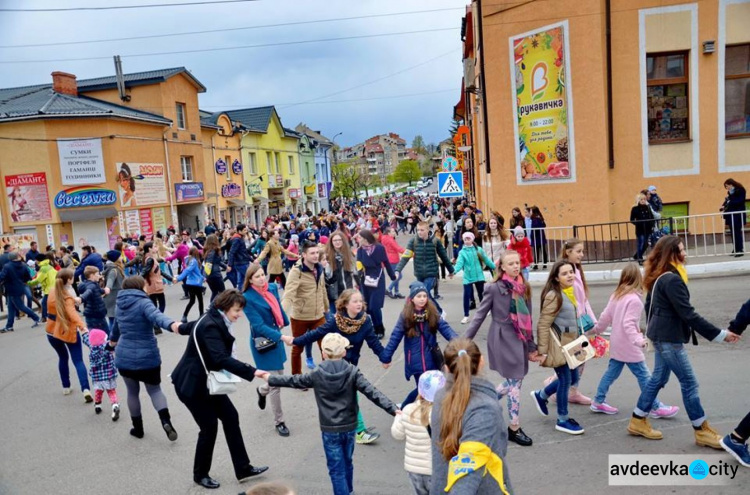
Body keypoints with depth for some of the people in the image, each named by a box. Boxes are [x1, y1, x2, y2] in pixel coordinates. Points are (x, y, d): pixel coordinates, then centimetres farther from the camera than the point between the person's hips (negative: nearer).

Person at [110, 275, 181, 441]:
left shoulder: (120, 305, 7)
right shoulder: (143, 303, -15)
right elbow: (156, 316, -38)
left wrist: (113, 338, 51)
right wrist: (171, 324, -59)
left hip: (125, 357, 5)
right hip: (147, 357, -4)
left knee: (132, 392, 21)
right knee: (155, 389, 14)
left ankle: (138, 428, 29)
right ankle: (166, 420, -7)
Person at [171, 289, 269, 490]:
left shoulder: (214, 320, 4)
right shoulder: (210, 326, -27)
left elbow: (191, 326, 24)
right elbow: (221, 359, -39)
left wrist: (180, 327, 46)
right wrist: (252, 372, -43)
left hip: (207, 381, 10)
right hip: (192, 384, -10)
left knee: (231, 417, 6)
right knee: (209, 426, -3)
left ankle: (243, 469, 14)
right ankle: (200, 474, 20)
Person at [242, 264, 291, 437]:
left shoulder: (272, 287, -3)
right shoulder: (247, 298, -20)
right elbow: (259, 326, -25)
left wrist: (285, 323, 22)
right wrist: (282, 337, -33)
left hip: (275, 337, 6)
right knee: (275, 383, -1)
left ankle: (262, 390, 53)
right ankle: (279, 422, 16)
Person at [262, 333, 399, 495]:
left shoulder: (317, 374, -9)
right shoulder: (352, 372, -10)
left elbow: (293, 381, 5)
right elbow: (372, 392, -18)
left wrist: (271, 379, 21)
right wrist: (393, 409, -22)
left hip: (330, 430, -2)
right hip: (350, 427, 3)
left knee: (337, 470, 6)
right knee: (347, 463, 24)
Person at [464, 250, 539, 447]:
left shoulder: (524, 287, 6)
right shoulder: (494, 288, -12)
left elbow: (527, 318, 11)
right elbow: (480, 315, -8)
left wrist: (531, 346, 12)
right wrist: (465, 341, -11)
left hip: (519, 339, 6)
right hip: (502, 339, -6)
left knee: (513, 381, 12)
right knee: (515, 383, -1)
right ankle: (514, 428, 15)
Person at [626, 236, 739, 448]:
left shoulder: (659, 277, 9)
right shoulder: (672, 280, -21)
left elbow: (649, 305, 17)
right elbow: (688, 314, -23)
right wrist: (720, 335, -20)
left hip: (661, 335, 10)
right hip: (669, 338, -10)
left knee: (658, 378, 15)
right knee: (689, 382, 1)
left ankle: (638, 422, 22)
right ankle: (702, 431, 14)